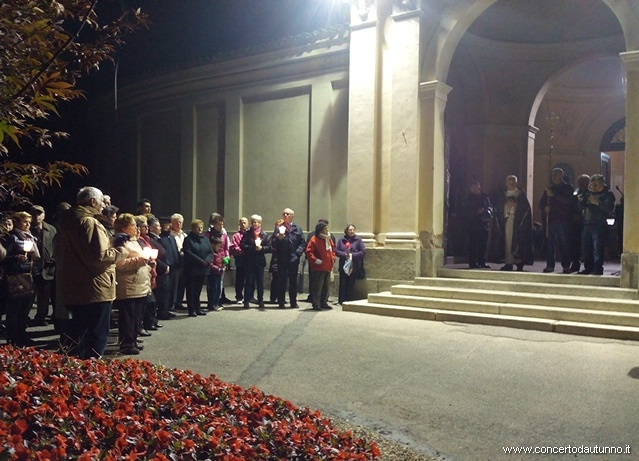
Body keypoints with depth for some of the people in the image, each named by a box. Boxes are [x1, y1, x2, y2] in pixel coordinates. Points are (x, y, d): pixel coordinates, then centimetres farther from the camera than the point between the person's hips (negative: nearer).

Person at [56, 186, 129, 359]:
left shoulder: (67, 222, 13)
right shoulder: (90, 222, -16)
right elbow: (99, 256, -25)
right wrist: (120, 252, -8)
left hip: (73, 287, 9)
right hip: (94, 288, -9)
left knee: (78, 332, 19)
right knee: (97, 334, 0)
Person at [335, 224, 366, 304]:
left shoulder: (358, 240, 2)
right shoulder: (341, 240, 8)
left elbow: (363, 251, -5)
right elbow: (336, 251, 2)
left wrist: (352, 255, -12)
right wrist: (344, 254, -13)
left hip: (354, 267, -1)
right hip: (343, 266, 1)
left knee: (351, 284, 1)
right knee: (343, 284, 3)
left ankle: (349, 300, 9)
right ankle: (341, 301, 10)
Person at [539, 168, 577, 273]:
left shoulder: (568, 188, 5)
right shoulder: (549, 189, 19)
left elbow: (569, 201, -11)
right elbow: (541, 203, 19)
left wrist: (554, 195, -15)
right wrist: (545, 208, -4)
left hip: (563, 220, -4)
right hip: (550, 219, 4)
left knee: (564, 243, -4)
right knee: (549, 243, 0)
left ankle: (566, 266, 1)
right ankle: (550, 265, 4)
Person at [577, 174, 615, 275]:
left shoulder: (607, 194, -1)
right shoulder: (588, 193, 17)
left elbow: (609, 209, -14)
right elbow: (581, 208, 20)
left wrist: (597, 202, -20)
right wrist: (581, 201, 1)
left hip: (599, 225, -6)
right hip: (587, 224, 7)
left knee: (597, 248, -9)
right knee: (586, 248, 9)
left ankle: (598, 269, -5)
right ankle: (588, 268, 19)